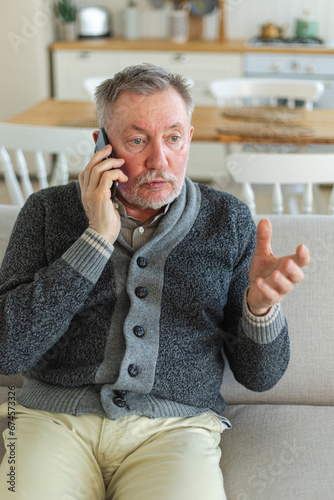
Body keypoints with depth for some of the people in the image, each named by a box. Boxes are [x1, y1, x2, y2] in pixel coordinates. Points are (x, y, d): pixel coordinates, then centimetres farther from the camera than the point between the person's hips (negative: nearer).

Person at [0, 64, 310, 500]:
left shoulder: (228, 221, 7)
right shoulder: (48, 211, 5)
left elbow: (259, 376, 8)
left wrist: (261, 305, -15)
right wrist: (98, 238, -11)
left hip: (176, 426, 1)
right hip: (54, 416, 0)